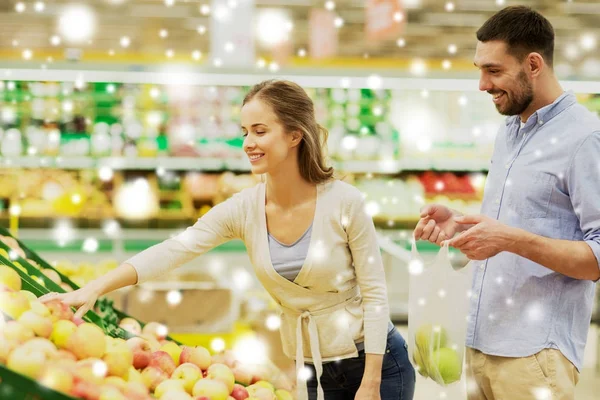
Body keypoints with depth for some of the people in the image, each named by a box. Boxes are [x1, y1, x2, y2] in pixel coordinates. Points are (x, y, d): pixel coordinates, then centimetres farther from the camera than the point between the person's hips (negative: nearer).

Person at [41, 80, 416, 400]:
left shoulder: (345, 202, -17)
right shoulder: (244, 210, -8)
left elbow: (375, 294, -13)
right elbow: (171, 252, -17)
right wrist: (94, 289, -30)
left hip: (377, 359, -3)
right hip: (314, 369, 4)